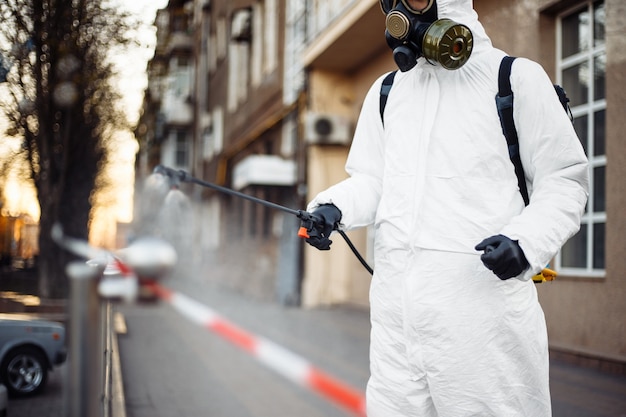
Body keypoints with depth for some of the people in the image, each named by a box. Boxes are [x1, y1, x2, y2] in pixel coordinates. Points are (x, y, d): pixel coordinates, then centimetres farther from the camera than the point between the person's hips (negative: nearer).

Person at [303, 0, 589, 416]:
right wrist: (332, 208, -2)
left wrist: (527, 240, -17)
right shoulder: (385, 90, 16)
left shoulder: (516, 78, 0)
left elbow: (564, 179, 1)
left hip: (483, 291, -4)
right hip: (395, 300, 5)